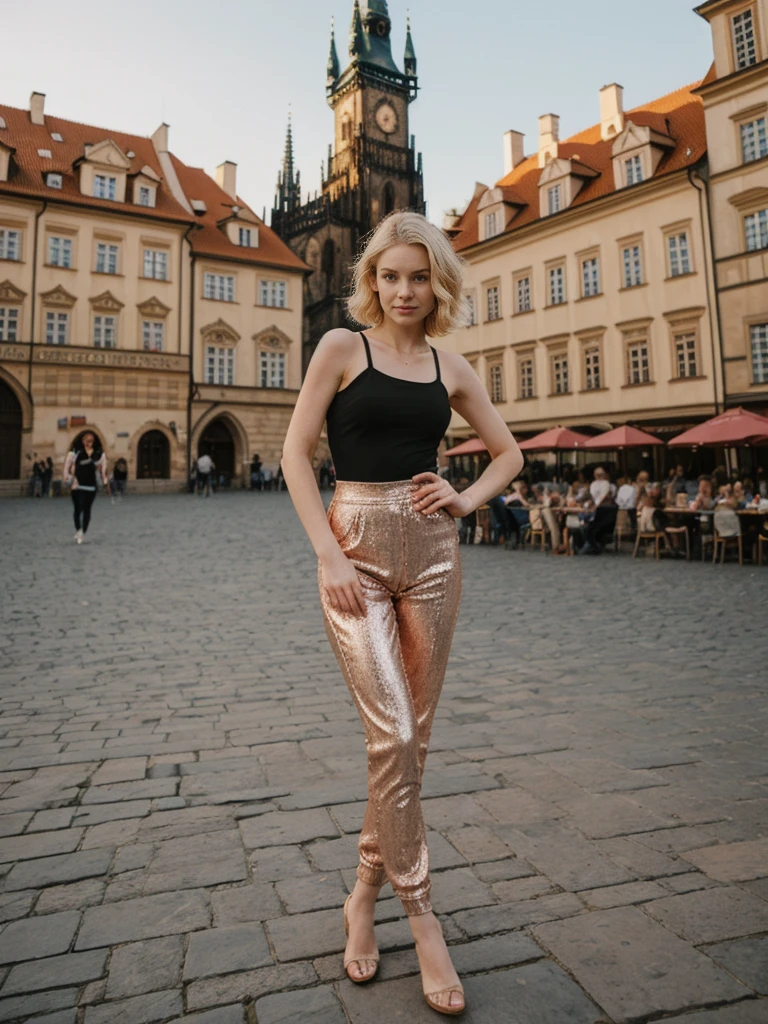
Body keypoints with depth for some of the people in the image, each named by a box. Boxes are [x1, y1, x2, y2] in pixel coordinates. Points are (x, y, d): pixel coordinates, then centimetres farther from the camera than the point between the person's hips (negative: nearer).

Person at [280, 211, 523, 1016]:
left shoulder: (450, 367, 12)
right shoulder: (342, 347, 3)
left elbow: (508, 452, 19)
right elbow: (295, 452, -2)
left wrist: (468, 499, -1)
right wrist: (329, 555, -11)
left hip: (432, 550, 4)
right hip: (357, 543, -3)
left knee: (412, 736, 8)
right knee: (392, 735, -9)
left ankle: (365, 894, 29)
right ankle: (420, 913, 11)